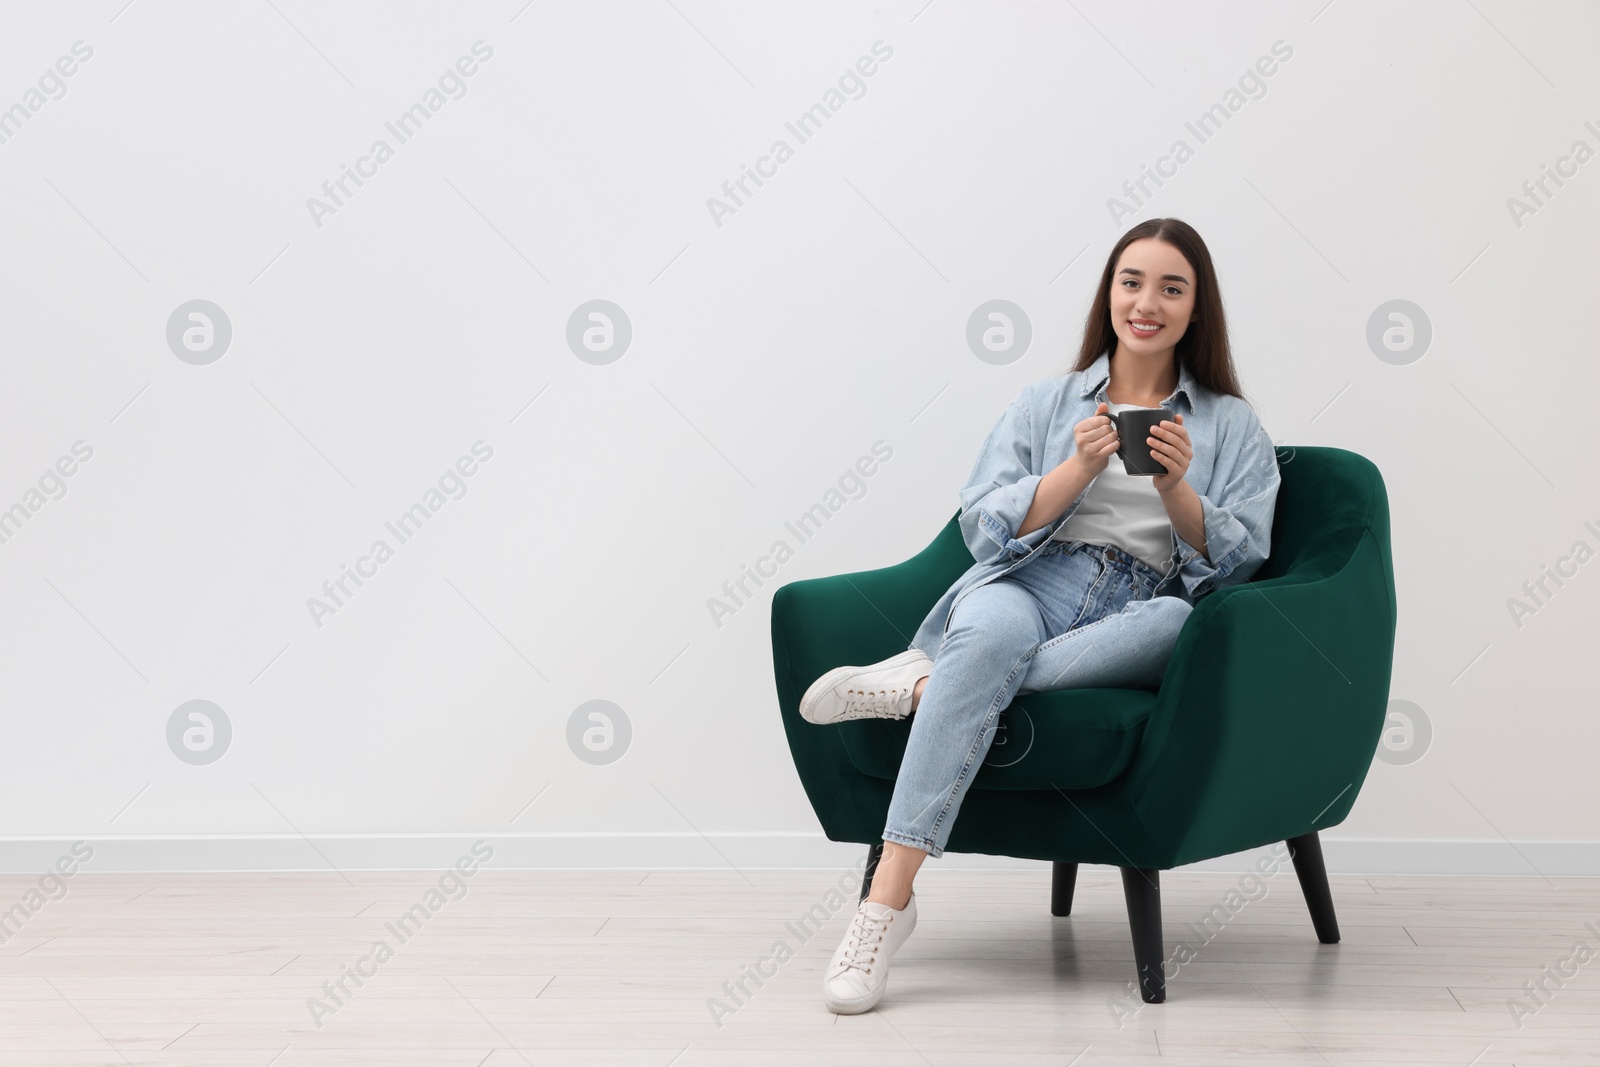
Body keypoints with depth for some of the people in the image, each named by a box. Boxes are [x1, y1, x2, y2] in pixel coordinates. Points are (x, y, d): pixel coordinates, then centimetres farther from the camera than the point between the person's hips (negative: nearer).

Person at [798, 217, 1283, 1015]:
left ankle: (923, 685, -31)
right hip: (1025, 588, 0)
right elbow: (986, 527, 6)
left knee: (1177, 622, -37)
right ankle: (890, 893, -42)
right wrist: (1078, 468, -9)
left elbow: (1234, 560, 5)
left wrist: (1175, 488, -12)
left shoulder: (1233, 427, 18)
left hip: (1126, 629, 1)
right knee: (996, 629, -38)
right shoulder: (1045, 402, 19)